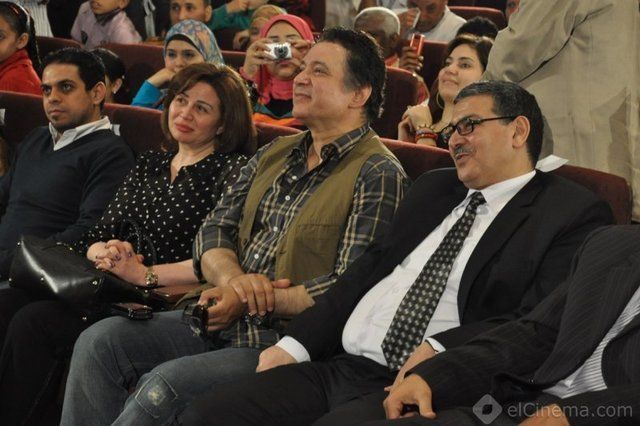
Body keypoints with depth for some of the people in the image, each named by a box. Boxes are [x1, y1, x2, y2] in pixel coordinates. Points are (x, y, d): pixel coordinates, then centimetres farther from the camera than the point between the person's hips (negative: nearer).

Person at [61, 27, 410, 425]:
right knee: (101, 340, -6)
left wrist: (248, 302, -17)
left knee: (166, 385, -26)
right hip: (224, 320, 8)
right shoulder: (275, 154, 15)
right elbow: (215, 229, 11)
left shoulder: (379, 175, -9)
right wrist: (233, 279, -13)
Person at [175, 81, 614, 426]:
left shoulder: (574, 214, 1)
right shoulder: (433, 188, 23)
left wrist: (439, 349, -24)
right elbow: (366, 272, 19)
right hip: (334, 366, 7)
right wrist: (295, 344, 6)